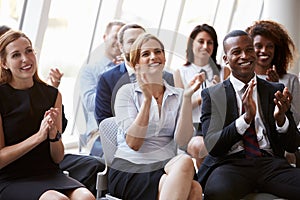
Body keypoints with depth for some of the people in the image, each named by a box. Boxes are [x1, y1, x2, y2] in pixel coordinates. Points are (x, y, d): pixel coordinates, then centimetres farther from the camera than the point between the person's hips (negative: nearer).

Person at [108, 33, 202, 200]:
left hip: (166, 167, 3)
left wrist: (187, 97, -10)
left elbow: (182, 140, -3)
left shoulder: (177, 95, 14)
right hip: (130, 169, -3)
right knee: (185, 162, -31)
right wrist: (147, 98, -15)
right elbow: (133, 143, -8)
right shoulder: (127, 92, 5)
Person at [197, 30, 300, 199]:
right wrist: (247, 117, -19)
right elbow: (212, 146, -5)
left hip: (271, 162, 2)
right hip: (230, 164, -2)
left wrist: (281, 118, -12)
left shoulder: (276, 91, 14)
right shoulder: (211, 95, 8)